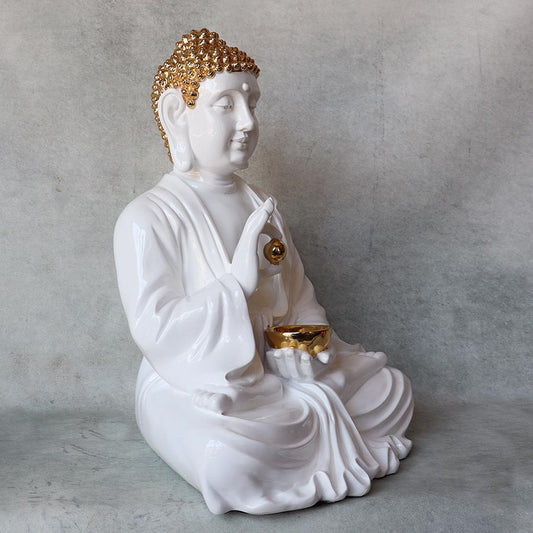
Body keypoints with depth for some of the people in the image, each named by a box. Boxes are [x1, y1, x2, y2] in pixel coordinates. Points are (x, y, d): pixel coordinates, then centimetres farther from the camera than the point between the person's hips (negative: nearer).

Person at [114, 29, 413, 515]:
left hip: (271, 371, 6)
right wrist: (239, 282, -28)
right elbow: (154, 330, -22)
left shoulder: (261, 206, 9)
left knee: (392, 389, 1)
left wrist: (302, 346, -8)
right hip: (192, 388, -6)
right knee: (229, 462, -37)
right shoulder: (147, 218, -14)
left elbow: (299, 297, 13)